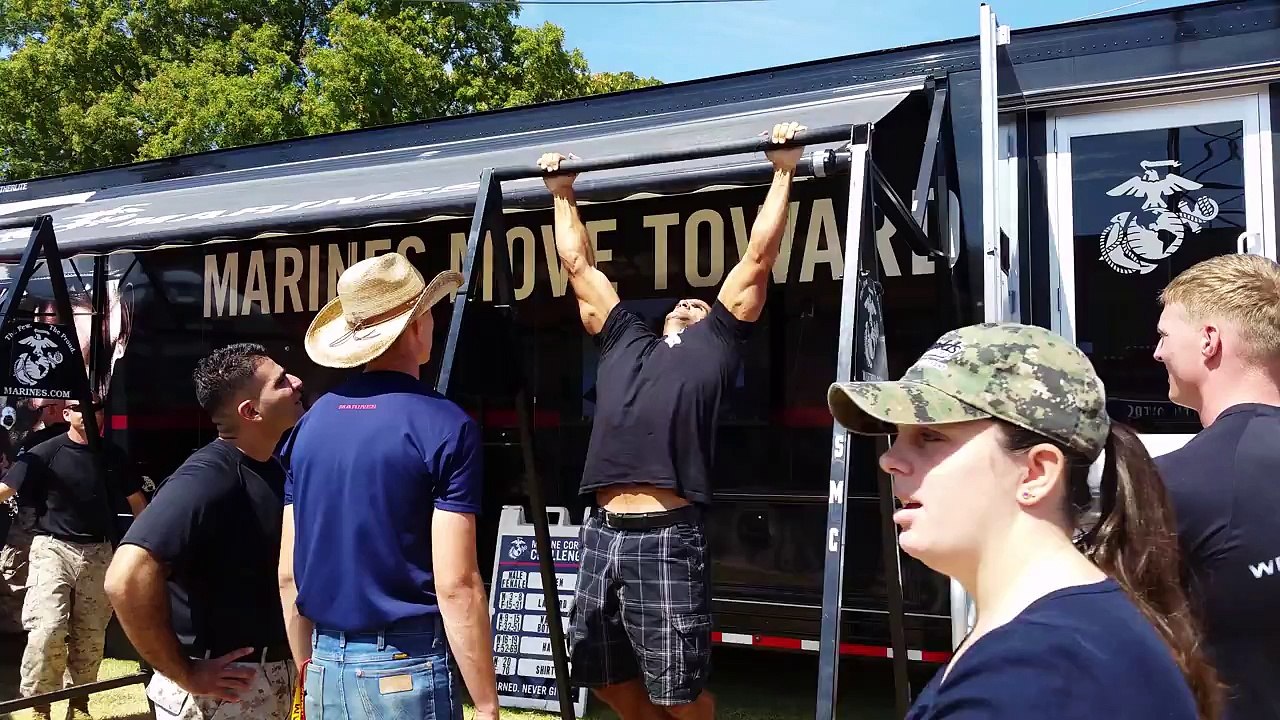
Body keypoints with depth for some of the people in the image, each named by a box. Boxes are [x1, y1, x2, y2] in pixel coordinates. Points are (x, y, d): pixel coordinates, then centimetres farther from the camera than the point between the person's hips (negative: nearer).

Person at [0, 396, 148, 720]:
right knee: (47, 629, -15)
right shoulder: (46, 452, -5)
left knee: (91, 634, 7)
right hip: (53, 548, -3)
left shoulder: (113, 455, 7)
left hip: (98, 553, 4)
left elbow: (137, 501, 16)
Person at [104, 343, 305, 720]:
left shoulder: (272, 468, 5)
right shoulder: (208, 477, -22)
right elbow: (127, 580, -33)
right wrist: (186, 675, -23)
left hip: (274, 679, 8)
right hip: (224, 688, -8)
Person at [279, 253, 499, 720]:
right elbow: (456, 585, -17)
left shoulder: (312, 423, 5)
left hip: (326, 666, 6)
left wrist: (310, 672, 19)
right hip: (403, 668, -6)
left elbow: (288, 574, 9)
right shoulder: (443, 426, -13)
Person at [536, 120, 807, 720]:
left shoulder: (715, 344, 13)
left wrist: (783, 172, 14)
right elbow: (579, 266, 30)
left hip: (667, 536, -5)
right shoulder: (623, 342, 23)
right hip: (601, 533, 5)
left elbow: (758, 256, 11)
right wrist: (562, 194, 36)